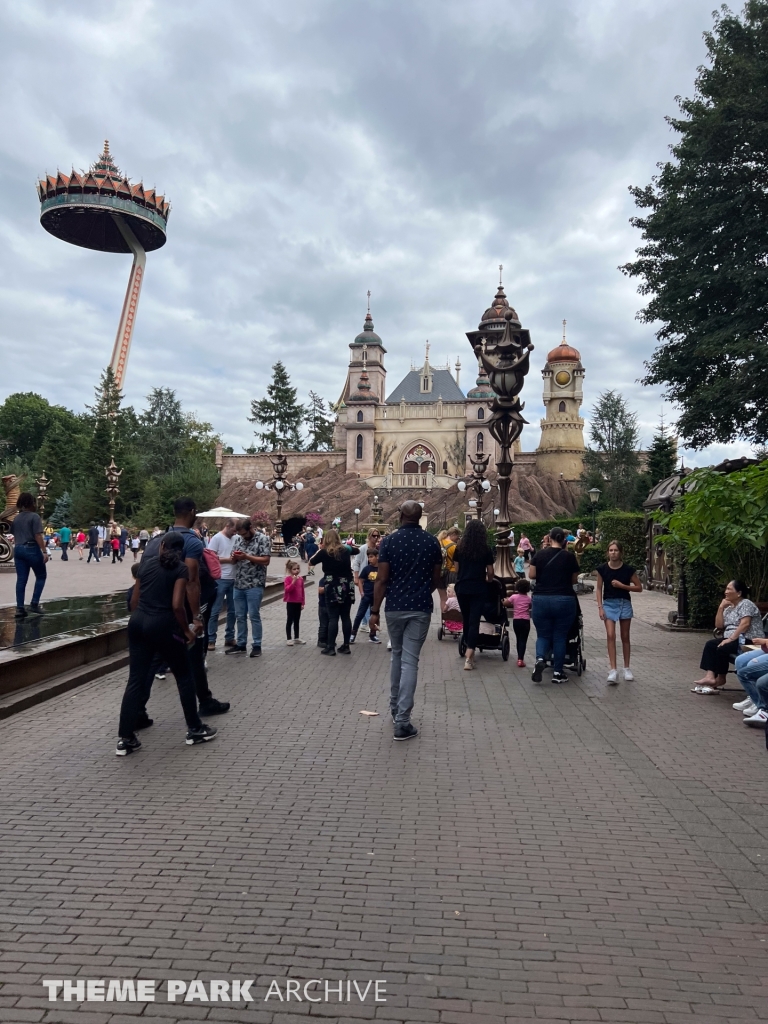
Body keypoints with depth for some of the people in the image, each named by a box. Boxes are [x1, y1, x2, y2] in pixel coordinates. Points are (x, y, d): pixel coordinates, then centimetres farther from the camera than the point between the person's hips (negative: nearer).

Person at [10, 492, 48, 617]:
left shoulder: (16, 518, 11)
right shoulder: (34, 516, -10)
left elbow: (14, 536, 15)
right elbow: (38, 536, -16)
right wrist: (44, 551, -15)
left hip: (18, 549, 6)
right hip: (32, 549, -6)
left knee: (21, 579, 6)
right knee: (41, 576, 9)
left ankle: (20, 608, 4)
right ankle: (34, 603, 2)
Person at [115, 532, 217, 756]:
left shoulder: (146, 563, 12)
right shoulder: (181, 569, -3)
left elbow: (134, 599, 12)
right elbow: (177, 605, -13)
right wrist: (186, 630, -1)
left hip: (138, 623, 5)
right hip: (162, 625, -5)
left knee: (136, 680, 8)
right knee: (184, 676, 11)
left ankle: (125, 739, 9)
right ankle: (195, 729, 19)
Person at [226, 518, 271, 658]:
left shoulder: (263, 539, -7)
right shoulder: (238, 539, 11)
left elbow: (266, 561, -12)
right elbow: (234, 560, 15)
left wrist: (247, 557, -19)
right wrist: (234, 557, -8)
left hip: (254, 585, -6)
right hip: (239, 584, 6)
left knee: (254, 616, 0)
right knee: (240, 616, 11)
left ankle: (257, 645, 10)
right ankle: (241, 644, 21)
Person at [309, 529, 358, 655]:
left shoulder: (324, 552, -7)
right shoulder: (346, 549, 5)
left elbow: (310, 562, 7)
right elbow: (357, 549, 26)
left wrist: (319, 550, 13)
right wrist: (345, 545, 28)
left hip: (333, 588, -4)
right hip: (347, 587, 4)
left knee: (333, 618, 0)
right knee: (346, 616, 8)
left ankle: (331, 647, 1)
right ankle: (346, 646, 14)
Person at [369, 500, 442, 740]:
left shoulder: (389, 541, -5)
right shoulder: (432, 542, -1)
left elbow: (382, 580, -8)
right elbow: (436, 580, 5)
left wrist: (375, 610, -2)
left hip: (395, 607, 1)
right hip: (421, 608, 0)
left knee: (397, 656, 20)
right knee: (410, 660, -1)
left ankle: (395, 708, 31)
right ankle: (402, 721, -4)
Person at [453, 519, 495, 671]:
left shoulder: (459, 547, 2)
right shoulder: (486, 549, -3)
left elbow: (456, 569, 8)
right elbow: (490, 572, 2)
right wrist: (489, 580, 24)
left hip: (462, 588, 2)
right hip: (479, 589, -2)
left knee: (466, 619, 16)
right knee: (474, 621, -4)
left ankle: (469, 651, 29)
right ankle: (469, 657, -13)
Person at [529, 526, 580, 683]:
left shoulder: (539, 554, 0)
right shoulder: (570, 556, -2)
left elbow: (531, 575, 3)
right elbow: (574, 579, 5)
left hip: (541, 600, 1)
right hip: (564, 601, -1)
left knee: (543, 635, 12)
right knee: (560, 637, 10)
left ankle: (540, 659, -14)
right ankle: (557, 673, 14)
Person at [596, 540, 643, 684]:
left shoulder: (628, 569, -7)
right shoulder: (602, 568, -5)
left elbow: (639, 587, -1)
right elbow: (599, 588, 1)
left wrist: (622, 585, -14)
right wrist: (600, 607, -6)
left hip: (624, 603, 0)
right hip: (609, 603, 0)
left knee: (625, 637, 10)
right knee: (611, 635, -11)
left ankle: (627, 668, 23)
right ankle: (613, 671, -11)